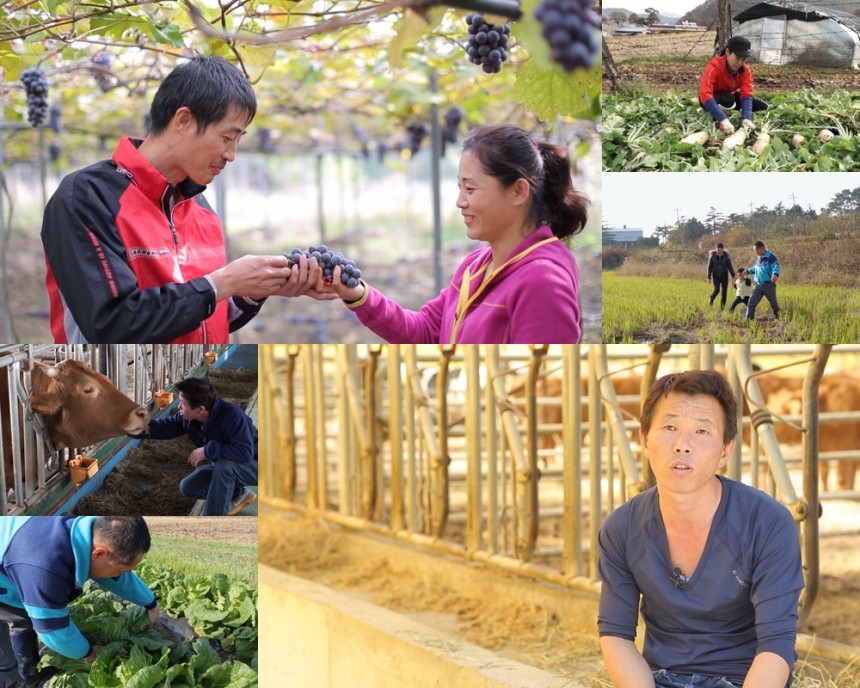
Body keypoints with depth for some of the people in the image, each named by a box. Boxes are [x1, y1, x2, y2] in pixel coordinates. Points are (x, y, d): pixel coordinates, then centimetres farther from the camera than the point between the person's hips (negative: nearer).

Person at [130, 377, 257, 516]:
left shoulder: (232, 416, -36)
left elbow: (245, 453, -45)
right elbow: (163, 427, -1)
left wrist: (207, 450, -37)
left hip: (254, 464, -8)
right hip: (222, 465, 8)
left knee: (224, 465, -37)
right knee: (188, 487, 0)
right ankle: (238, 495, 17)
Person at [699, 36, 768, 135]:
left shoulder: (745, 70, -16)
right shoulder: (714, 67, -34)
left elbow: (746, 94, -25)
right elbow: (705, 94, -45)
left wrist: (746, 118, -45)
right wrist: (723, 119, -56)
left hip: (731, 95, 6)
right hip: (713, 99, -6)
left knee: (762, 107, -9)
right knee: (727, 99, -40)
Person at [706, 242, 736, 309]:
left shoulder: (726, 256, -7)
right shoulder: (712, 256, -8)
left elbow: (730, 266, -1)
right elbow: (709, 267, -3)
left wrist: (733, 276, -4)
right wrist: (709, 277, -5)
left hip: (724, 276, 1)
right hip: (716, 276, -1)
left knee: (724, 291, -3)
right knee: (716, 290, -16)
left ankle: (722, 306, 9)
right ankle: (711, 299, 14)